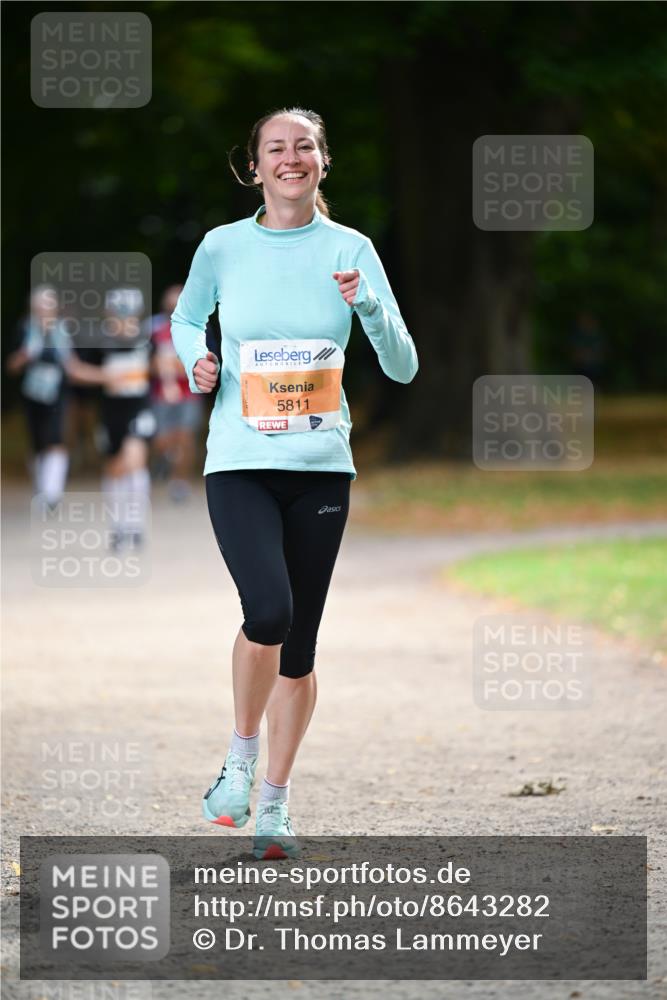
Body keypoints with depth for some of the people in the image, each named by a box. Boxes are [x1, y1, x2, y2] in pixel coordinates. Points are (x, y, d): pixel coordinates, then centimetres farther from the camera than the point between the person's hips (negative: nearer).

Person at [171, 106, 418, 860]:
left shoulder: (349, 250, 1)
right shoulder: (223, 247, 0)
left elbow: (402, 368, 1)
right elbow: (186, 318, 20)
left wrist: (367, 305, -16)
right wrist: (195, 360, -2)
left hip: (321, 466, 2)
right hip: (240, 463, -2)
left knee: (299, 642, 5)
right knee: (268, 612, -23)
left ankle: (275, 801, 19)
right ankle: (241, 757, 1)